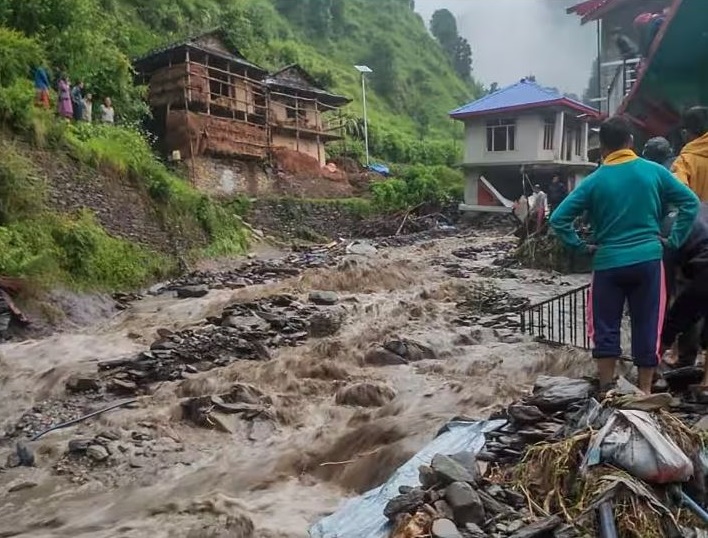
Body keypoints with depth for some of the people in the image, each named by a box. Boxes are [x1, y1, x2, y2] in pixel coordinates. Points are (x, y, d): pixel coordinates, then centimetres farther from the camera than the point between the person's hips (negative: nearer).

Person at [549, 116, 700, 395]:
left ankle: (606, 390, 12)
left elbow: (558, 218, -7)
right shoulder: (654, 171, 1)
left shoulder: (594, 181, -3)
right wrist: (674, 240, 6)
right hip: (648, 260, 1)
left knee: (605, 329, 9)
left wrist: (581, 246, 1)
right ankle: (644, 391, 17)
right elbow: (690, 203, 2)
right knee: (647, 327, 10)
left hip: (608, 263, -1)